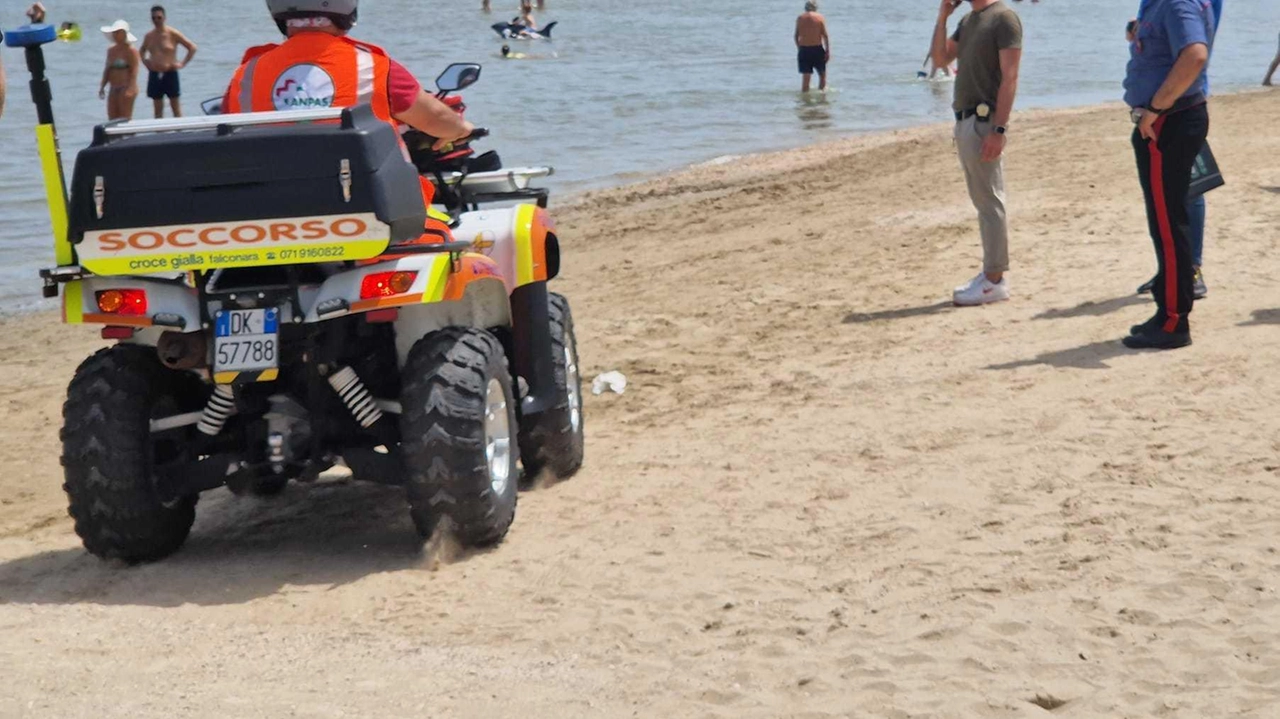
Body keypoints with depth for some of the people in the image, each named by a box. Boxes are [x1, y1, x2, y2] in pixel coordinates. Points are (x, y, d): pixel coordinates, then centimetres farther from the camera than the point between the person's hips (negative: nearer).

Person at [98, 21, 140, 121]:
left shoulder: (131, 51, -8)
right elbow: (107, 70, 18)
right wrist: (102, 87, 11)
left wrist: (130, 89, -24)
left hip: (126, 88, -8)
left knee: (125, 120, -7)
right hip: (114, 89, 8)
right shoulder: (111, 50, 14)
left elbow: (134, 71, -15)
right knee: (112, 119, 6)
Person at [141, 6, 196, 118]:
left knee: (175, 106, 2)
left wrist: (182, 64, -8)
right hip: (154, 75, 4)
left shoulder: (173, 34, -5)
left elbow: (192, 47, -3)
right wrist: (144, 60, 9)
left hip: (170, 74, -4)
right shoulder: (149, 36, 8)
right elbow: (142, 50, 29)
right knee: (158, 108, 7)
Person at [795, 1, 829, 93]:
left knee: (806, 77, 7)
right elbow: (825, 35, -7)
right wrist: (828, 51, -4)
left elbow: (796, 36, 5)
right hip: (817, 49, -2)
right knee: (822, 74, 13)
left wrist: (799, 49, 16)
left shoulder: (800, 18, 3)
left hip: (803, 50, 2)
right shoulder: (820, 18, -4)